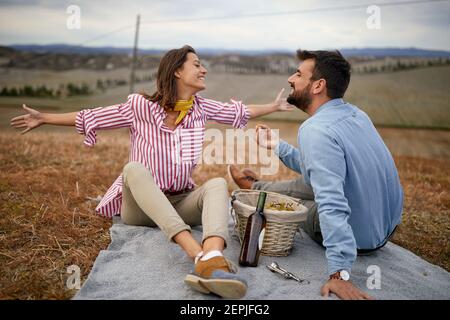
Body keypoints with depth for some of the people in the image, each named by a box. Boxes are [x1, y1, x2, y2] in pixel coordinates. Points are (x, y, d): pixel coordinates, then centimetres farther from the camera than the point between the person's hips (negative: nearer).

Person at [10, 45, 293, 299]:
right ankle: (199, 255, -54)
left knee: (218, 184, -26)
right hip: (139, 206, -3)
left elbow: (238, 112, 20)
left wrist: (274, 107, 24)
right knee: (134, 168, -34)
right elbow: (92, 117, 2)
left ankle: (212, 260, -58)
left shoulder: (201, 107, 6)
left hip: (181, 203, 3)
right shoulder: (142, 106, -6)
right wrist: (45, 118, 1)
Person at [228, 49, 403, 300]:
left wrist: (340, 273, -36)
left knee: (287, 193, 15)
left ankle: (254, 189, 48)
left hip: (360, 238, -7)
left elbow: (332, 204, -36)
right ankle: (257, 186, 51)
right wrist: (277, 145, 16)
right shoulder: (354, 113, 1)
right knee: (306, 181, 25)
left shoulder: (316, 129, -27)